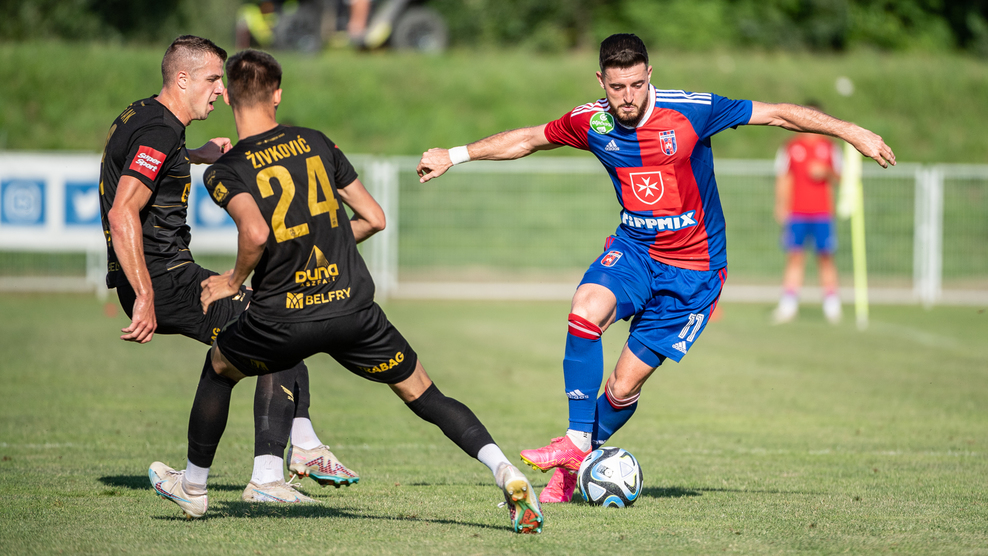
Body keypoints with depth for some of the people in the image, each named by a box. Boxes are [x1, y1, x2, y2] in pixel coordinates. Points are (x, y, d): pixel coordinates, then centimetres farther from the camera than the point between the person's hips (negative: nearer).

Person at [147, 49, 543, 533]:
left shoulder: (224, 172, -4)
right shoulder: (316, 143, 8)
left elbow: (256, 232, -24)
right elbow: (374, 217, 11)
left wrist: (233, 281, -5)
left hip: (283, 321, -2)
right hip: (353, 308, 2)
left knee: (218, 366, 27)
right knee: (421, 393, 11)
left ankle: (193, 487, 39)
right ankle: (506, 472, -9)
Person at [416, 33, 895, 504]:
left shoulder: (689, 112, -19)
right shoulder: (591, 123, -6)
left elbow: (778, 114, -12)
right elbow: (528, 139, 12)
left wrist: (852, 133, -13)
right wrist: (455, 156, 13)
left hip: (693, 269, -3)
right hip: (633, 247, 3)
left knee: (623, 388, -5)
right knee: (586, 309, -30)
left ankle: (578, 463, 22)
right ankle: (577, 443, -21)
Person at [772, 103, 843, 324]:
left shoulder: (830, 147, 9)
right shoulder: (790, 148, 8)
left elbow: (837, 178, 11)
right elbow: (783, 180, 8)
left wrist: (826, 173, -10)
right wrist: (781, 206, -3)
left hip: (823, 213, 0)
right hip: (796, 213, 0)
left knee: (825, 256, -1)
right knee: (794, 256, -4)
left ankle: (832, 305, 3)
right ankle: (788, 305, -5)